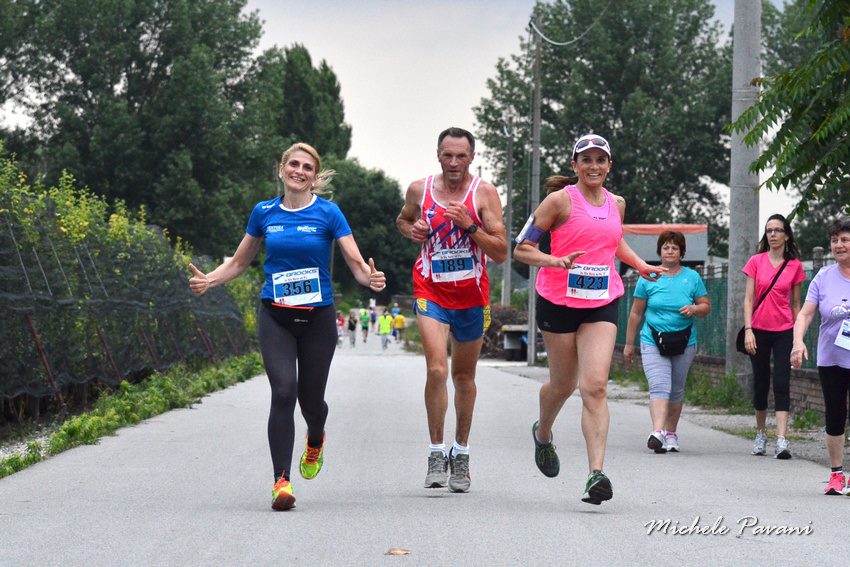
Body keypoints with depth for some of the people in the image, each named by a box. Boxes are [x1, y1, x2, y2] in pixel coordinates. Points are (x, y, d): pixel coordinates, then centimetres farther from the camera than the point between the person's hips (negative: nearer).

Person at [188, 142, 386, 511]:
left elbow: (356, 263, -6)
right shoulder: (264, 213, 5)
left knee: (311, 398, 6)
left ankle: (315, 442, 44)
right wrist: (209, 280, -3)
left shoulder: (328, 213, -3)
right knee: (283, 391, -17)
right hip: (275, 317, 1)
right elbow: (239, 262, 15)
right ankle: (281, 480, -14)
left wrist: (371, 279, -29)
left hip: (317, 317, -1)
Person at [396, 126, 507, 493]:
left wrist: (470, 225, -22)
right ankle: (436, 452, -7)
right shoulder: (419, 190, 0)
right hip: (431, 291, 0)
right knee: (436, 369, -18)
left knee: (464, 376, 13)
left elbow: (501, 253, -10)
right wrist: (411, 229, 0)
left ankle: (461, 452, 29)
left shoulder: (484, 193, -6)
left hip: (471, 295, 0)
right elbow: (402, 219, 23)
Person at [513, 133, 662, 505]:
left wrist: (640, 265, 19)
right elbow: (522, 248, -7)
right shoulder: (561, 200, -7)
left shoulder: (616, 204, 8)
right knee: (563, 384, 11)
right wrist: (557, 261, -23)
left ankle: (596, 474, -18)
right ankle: (543, 433, 46)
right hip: (559, 301, -2)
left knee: (595, 386, -13)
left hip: (601, 304, 2)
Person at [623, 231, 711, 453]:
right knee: (659, 387, -17)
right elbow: (636, 313, 8)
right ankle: (657, 432, -30)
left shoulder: (692, 277, 6)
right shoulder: (648, 278, 4)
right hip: (653, 342, -2)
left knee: (676, 390, 10)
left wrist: (694, 309, -14)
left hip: (684, 343, 2)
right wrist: (629, 343, 9)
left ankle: (671, 433, 21)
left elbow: (706, 306, 10)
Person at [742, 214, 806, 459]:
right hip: (759, 330, 1)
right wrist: (748, 330, -9)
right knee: (760, 383, 9)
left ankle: (781, 441, -15)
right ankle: (760, 435, 24)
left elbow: (796, 304, 8)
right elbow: (748, 298, 0)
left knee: (782, 384, -9)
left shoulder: (795, 266, 3)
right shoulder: (756, 262, 2)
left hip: (784, 332, -1)